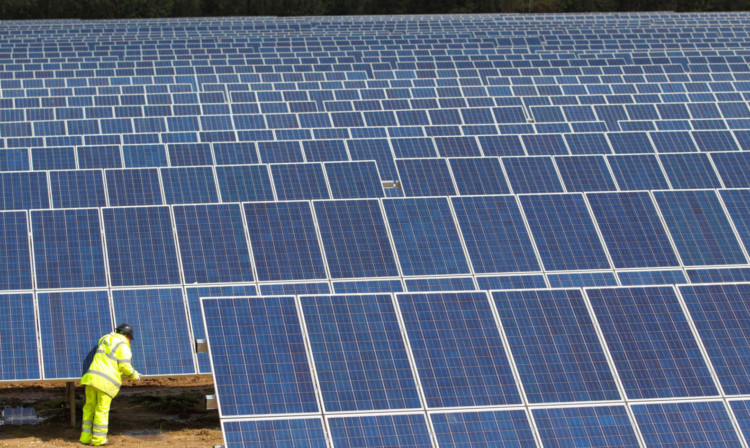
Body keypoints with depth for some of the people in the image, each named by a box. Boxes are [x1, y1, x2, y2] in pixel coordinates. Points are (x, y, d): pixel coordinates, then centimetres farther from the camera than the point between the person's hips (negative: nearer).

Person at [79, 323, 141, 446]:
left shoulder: (105, 339, 17)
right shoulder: (123, 346, -3)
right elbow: (124, 366, -10)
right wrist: (134, 375, 9)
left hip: (92, 376, 6)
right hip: (107, 382, -6)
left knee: (90, 408, 11)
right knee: (102, 410, -1)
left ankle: (86, 437, 11)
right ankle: (98, 439, 1)